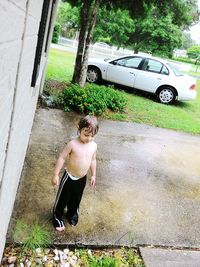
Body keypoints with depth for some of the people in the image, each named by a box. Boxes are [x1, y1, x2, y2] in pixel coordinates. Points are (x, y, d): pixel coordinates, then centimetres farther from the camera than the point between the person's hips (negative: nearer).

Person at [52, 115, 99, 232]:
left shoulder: (94, 145, -8)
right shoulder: (73, 144, -23)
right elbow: (62, 158, -16)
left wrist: (93, 175, 12)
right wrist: (56, 175, -14)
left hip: (82, 179, 4)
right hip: (69, 177, -4)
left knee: (76, 200, 25)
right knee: (62, 199, 15)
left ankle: (72, 214, 52)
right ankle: (57, 217, 40)